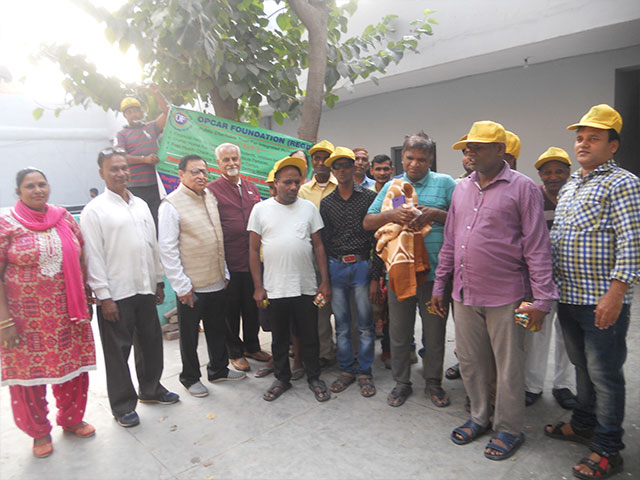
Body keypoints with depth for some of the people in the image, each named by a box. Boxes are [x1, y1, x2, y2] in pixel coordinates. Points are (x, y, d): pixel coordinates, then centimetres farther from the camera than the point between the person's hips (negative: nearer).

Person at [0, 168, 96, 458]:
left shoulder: (64, 219, 4)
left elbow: (80, 260, 10)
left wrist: (85, 301, 8)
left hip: (68, 312, 4)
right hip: (27, 317, -3)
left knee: (73, 366, 13)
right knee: (29, 372, 10)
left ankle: (71, 418, 37)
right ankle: (39, 432, 32)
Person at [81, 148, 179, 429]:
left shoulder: (141, 205, 10)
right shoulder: (94, 210, -7)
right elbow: (93, 256, -10)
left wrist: (158, 281, 14)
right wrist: (103, 297, -12)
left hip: (145, 289, 6)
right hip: (116, 294, -5)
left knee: (151, 343, 16)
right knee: (118, 351, 7)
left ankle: (151, 389, 37)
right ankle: (123, 405, 24)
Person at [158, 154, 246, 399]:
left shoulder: (211, 198, 8)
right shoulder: (171, 205, -12)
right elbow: (167, 250, -14)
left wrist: (225, 272, 13)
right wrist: (182, 286, -15)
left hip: (217, 282, 6)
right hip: (192, 286, -6)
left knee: (218, 330, 19)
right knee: (189, 335, 11)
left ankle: (219, 369, 38)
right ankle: (190, 378, 30)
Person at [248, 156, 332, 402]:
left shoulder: (309, 207, 4)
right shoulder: (261, 209, 1)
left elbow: (318, 246, 5)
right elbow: (254, 250, 2)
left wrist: (325, 281, 0)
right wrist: (258, 287, -3)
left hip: (306, 288, 1)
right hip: (274, 289, 0)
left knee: (310, 337, 11)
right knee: (279, 338, 14)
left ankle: (314, 378, 30)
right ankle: (282, 379, 33)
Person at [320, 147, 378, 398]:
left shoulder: (369, 196, 1)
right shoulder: (326, 203, 9)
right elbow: (324, 239, 9)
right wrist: (324, 276, 4)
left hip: (362, 264, -2)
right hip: (336, 266, 3)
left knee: (365, 323, 4)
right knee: (341, 324, 10)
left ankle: (364, 372, 19)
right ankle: (346, 369, 24)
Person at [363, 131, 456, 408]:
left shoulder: (445, 183, 2)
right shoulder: (392, 186, 9)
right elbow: (368, 222, 6)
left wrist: (435, 214, -17)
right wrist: (391, 214, -13)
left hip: (434, 271, -2)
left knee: (435, 331, 11)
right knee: (399, 331, 12)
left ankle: (433, 381, 32)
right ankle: (401, 382, 30)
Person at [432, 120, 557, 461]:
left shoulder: (522, 188, -5)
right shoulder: (461, 189, 11)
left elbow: (537, 247, -8)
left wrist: (541, 299, -12)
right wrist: (440, 285, 13)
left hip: (505, 297, -5)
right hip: (464, 295, 6)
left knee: (508, 369, 9)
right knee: (471, 363, 16)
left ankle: (509, 430, 28)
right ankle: (480, 417, 37)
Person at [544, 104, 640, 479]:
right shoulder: (569, 186, 15)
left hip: (602, 302, -7)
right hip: (569, 297, 8)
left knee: (604, 375, 3)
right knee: (583, 367, 20)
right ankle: (584, 424, 36)